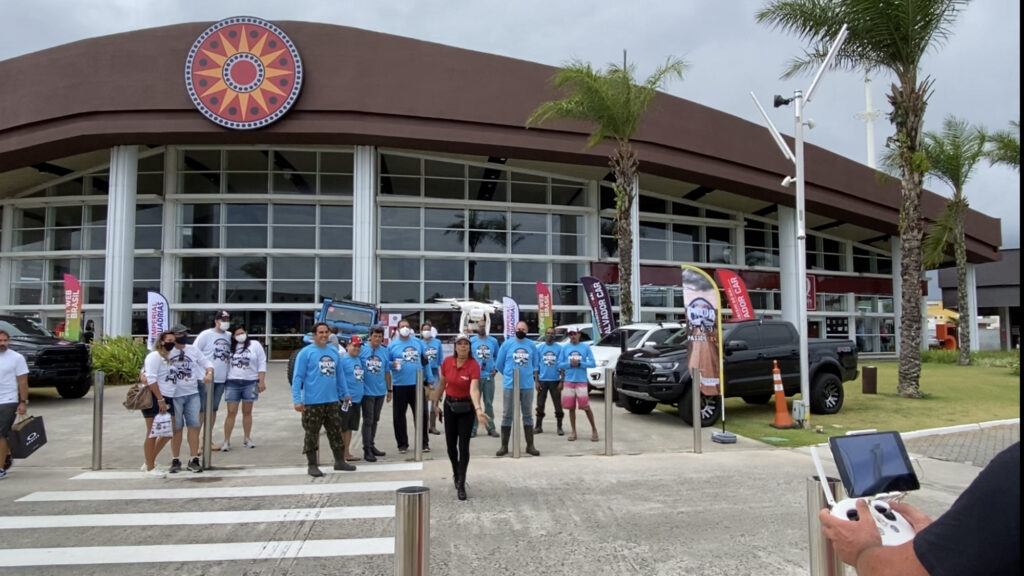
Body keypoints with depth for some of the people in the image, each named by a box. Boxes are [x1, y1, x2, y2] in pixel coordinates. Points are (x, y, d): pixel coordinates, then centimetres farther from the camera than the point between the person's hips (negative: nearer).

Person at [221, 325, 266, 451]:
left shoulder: (255, 345, 0)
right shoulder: (230, 347, 9)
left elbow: (262, 364, -2)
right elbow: (226, 364, 12)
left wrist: (261, 381, -8)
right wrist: (223, 381, 7)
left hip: (250, 383, -1)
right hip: (232, 383, 1)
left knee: (247, 412, 8)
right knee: (231, 412, 0)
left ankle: (247, 438, 19)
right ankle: (226, 441, 5)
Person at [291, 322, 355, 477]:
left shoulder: (334, 351, 9)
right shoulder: (306, 352, -8)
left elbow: (339, 374, 16)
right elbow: (297, 377, -10)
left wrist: (345, 393, 15)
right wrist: (297, 400, -16)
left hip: (333, 401, 5)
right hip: (312, 402, -5)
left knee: (336, 432, 13)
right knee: (312, 435, 5)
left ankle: (340, 461, 24)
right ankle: (312, 465, 16)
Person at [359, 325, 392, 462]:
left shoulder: (386, 352, 1)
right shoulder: (362, 350, -7)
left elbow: (387, 372, 8)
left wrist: (389, 390, 10)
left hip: (380, 391, 4)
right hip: (367, 391, -4)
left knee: (375, 420, 15)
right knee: (368, 421, 0)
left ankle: (372, 445, 28)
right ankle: (367, 450, 6)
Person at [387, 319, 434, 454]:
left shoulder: (418, 343, 7)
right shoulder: (392, 345, 0)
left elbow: (425, 361, 12)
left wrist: (430, 380, 10)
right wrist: (392, 364, -19)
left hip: (417, 384, 1)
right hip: (400, 385, -1)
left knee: (421, 414, 5)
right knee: (399, 415, 5)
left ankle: (424, 442, 16)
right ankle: (402, 444, 17)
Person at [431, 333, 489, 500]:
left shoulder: (473, 365, -21)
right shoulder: (447, 362, -9)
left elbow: (474, 389, -35)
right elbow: (441, 384, 6)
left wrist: (478, 409, -49)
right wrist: (436, 403, 12)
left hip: (467, 407, -3)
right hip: (449, 405, 3)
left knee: (463, 446, -4)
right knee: (451, 444, 13)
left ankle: (461, 485, 5)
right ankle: (456, 474, 39)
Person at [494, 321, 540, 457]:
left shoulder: (532, 345, 4)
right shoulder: (507, 344, -1)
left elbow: (536, 364, 13)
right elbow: (499, 364, 4)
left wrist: (534, 377, 6)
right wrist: (508, 375, 9)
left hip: (528, 385, 2)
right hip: (510, 385, -2)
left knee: (528, 415, 9)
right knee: (507, 415, 3)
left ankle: (530, 446, 16)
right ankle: (504, 446, 11)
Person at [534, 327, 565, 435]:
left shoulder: (559, 348, 0)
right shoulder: (539, 347, 3)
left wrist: (561, 381, -5)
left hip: (555, 380, -1)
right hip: (542, 380, 1)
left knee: (558, 405, 2)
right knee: (540, 405, 8)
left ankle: (559, 427, 13)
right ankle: (538, 427, 18)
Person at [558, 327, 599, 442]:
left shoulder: (586, 347, 0)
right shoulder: (565, 348, 5)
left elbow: (593, 363, -3)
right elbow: (559, 364, 3)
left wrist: (579, 364, -15)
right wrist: (570, 364, -14)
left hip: (582, 381, -2)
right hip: (569, 381, 2)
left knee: (586, 407, -2)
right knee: (571, 407, 5)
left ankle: (594, 429, 14)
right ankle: (573, 431, 15)